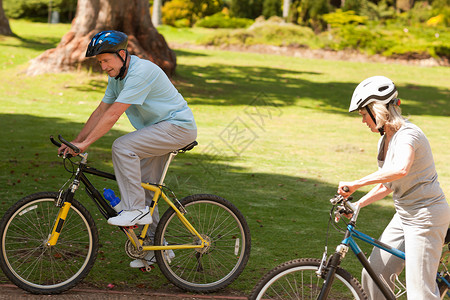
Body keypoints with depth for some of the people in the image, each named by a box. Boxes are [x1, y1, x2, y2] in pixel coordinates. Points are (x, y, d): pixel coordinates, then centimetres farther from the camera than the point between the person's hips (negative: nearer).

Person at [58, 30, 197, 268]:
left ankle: (136, 210, -21)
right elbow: (101, 111, 10)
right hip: (159, 131, 10)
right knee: (144, 189, 8)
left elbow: (114, 114, -29)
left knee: (122, 147, -26)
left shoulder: (141, 72, -25)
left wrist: (85, 143, -28)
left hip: (178, 126, -10)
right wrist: (75, 142, 4)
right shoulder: (117, 76, 6)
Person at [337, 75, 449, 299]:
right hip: (404, 215, 9)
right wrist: (356, 205, 7)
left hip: (426, 216, -9)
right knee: (372, 277, 8)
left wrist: (355, 184, -39)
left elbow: (400, 170, -41)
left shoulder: (407, 135, -20)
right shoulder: (385, 140, 9)